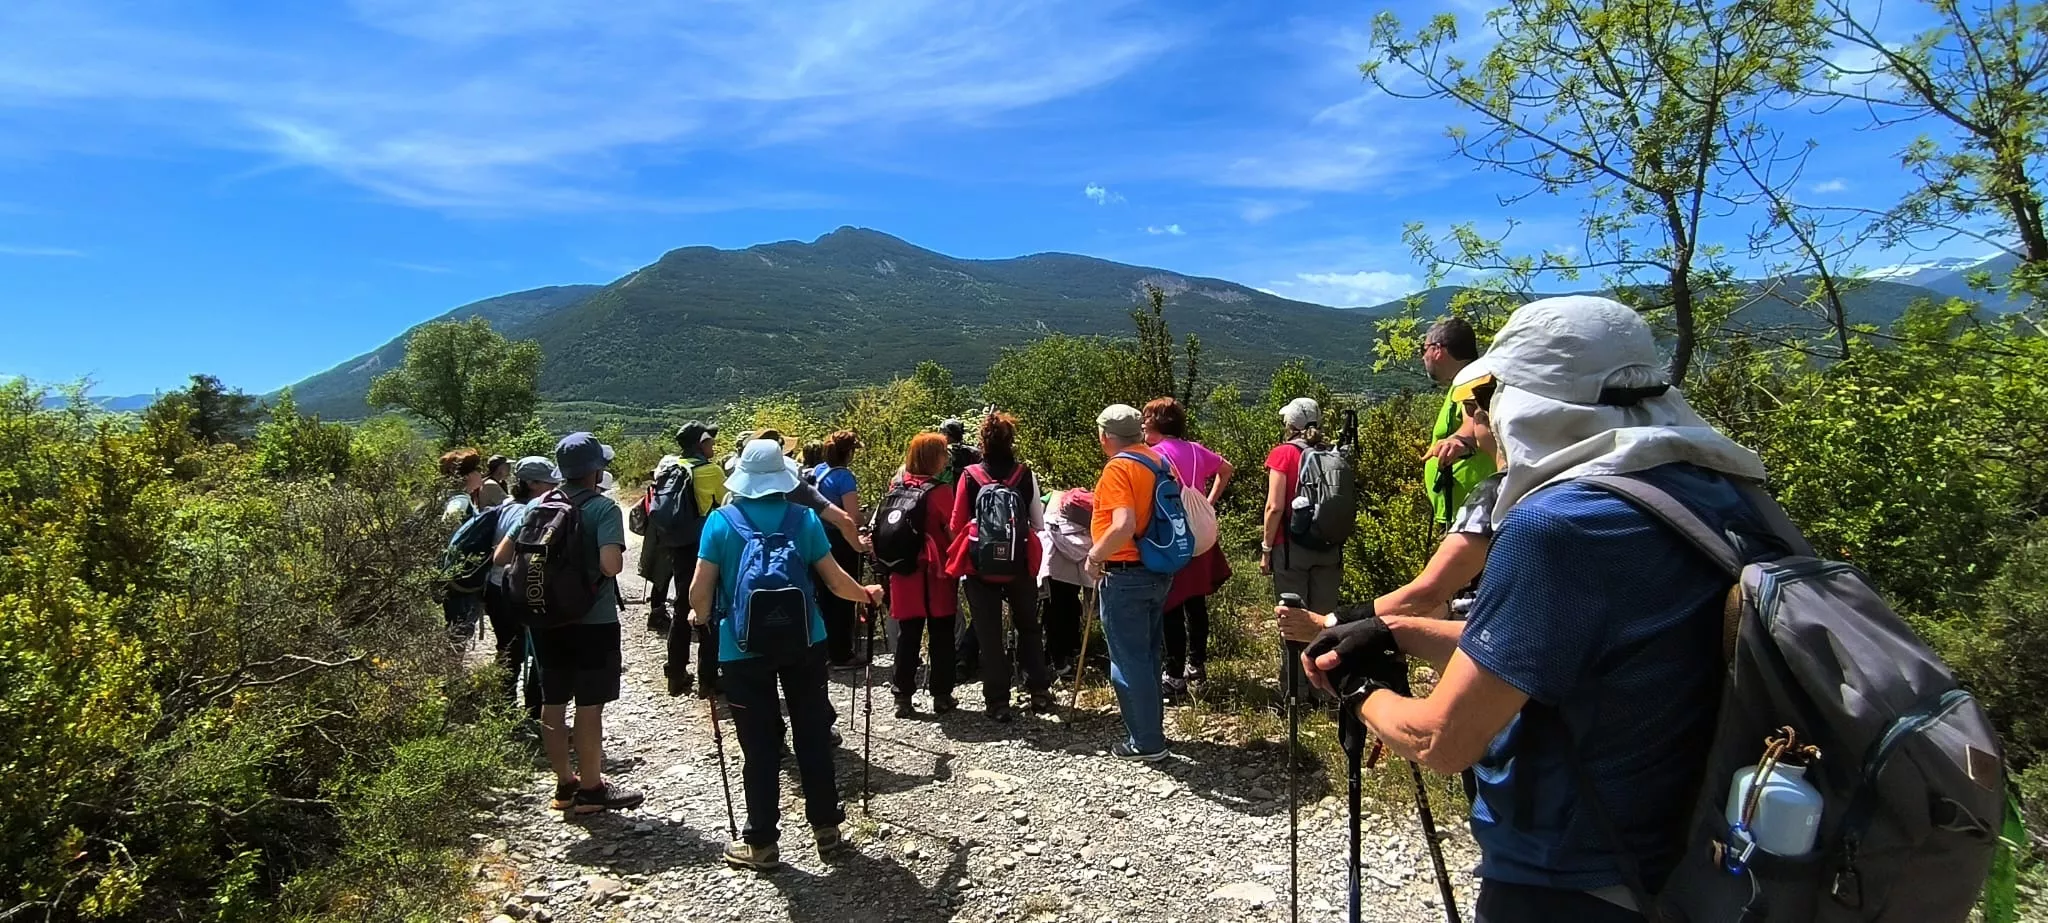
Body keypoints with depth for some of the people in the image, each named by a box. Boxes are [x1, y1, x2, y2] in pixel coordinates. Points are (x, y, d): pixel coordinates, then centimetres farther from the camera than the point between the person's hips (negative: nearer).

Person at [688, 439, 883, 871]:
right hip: (803, 641, 2)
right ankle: (826, 826, 25)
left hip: (743, 647, -1)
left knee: (759, 745, 7)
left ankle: (761, 842, 18)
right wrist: (867, 594, 19)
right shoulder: (803, 518, -3)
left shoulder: (721, 520, -6)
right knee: (812, 734, 14)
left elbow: (700, 591, -7)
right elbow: (834, 580, 0)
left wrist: (699, 616, 15)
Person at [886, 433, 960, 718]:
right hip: (935, 572, -4)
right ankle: (941, 695, 13)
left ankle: (903, 697, 12)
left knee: (907, 635, 10)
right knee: (941, 635, 8)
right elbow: (952, 532, -11)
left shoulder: (896, 486, 3)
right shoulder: (940, 491, -13)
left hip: (904, 569, 4)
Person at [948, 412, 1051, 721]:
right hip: (1019, 564, 1)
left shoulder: (970, 476, -5)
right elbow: (1039, 524, 1)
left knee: (989, 634, 8)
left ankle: (997, 701, 11)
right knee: (1028, 626, 20)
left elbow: (958, 525, -1)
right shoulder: (1025, 475, -3)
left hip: (980, 565, -1)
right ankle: (1039, 690, 23)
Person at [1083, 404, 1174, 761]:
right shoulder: (1158, 461, 7)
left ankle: (1146, 742, 11)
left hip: (1126, 576, -9)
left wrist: (1095, 556, -17)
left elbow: (1124, 526, -30)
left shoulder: (1118, 468, -18)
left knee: (1129, 661, 3)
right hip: (1158, 572, 9)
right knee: (1147, 656, 20)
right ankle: (1150, 728, 31)